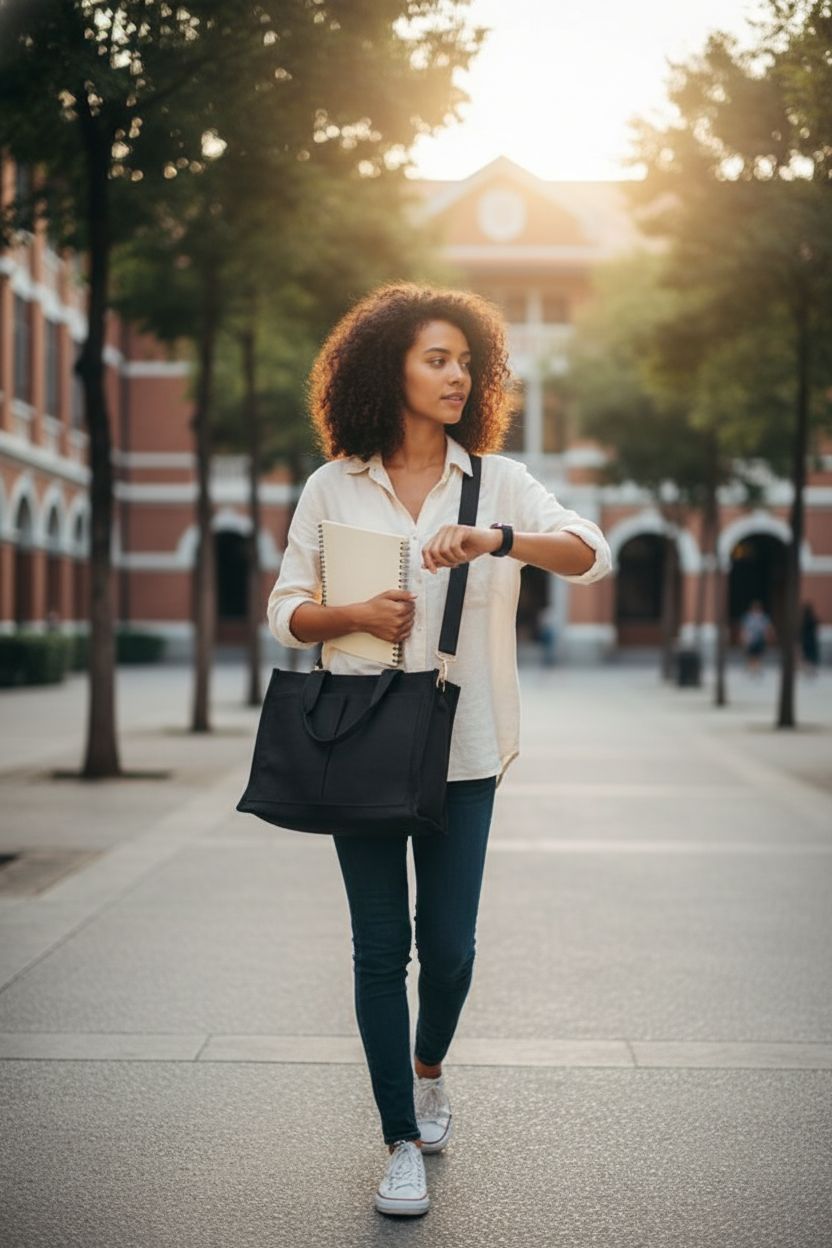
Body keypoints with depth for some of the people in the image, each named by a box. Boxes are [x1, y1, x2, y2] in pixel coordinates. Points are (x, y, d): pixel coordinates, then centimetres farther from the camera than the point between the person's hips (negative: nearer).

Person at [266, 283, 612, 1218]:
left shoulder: (499, 483, 3)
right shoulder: (332, 488, 3)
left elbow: (591, 554, -12)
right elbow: (285, 612, 5)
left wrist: (495, 540, -29)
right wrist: (354, 615, -15)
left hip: (461, 746, 0)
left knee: (448, 943, 3)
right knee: (381, 946, 3)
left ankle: (428, 1069, 37)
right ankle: (402, 1143, 16)